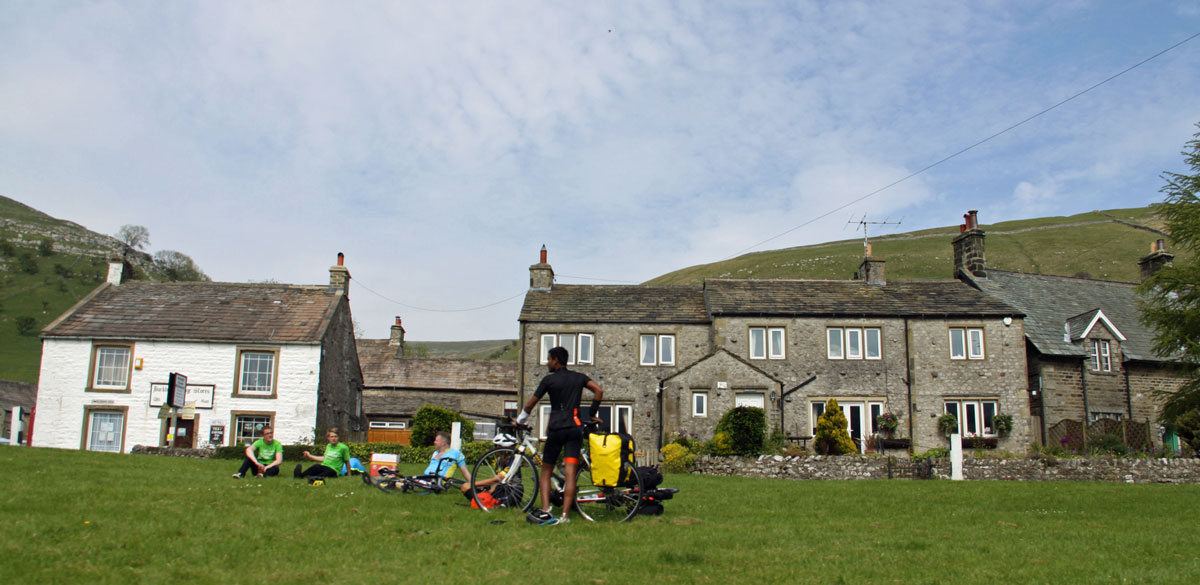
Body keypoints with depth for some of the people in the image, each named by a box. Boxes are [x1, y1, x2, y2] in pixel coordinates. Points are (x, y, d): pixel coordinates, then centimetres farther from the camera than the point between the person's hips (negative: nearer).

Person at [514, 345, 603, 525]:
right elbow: (599, 390, -2)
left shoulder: (549, 380, 2)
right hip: (575, 428, 2)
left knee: (546, 472, 9)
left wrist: (519, 421, 20)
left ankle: (545, 511, -6)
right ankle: (564, 515, -10)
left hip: (556, 429, -2)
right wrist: (592, 414, 6)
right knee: (570, 473, -3)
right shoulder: (579, 377, 12)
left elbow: (530, 404, 4)